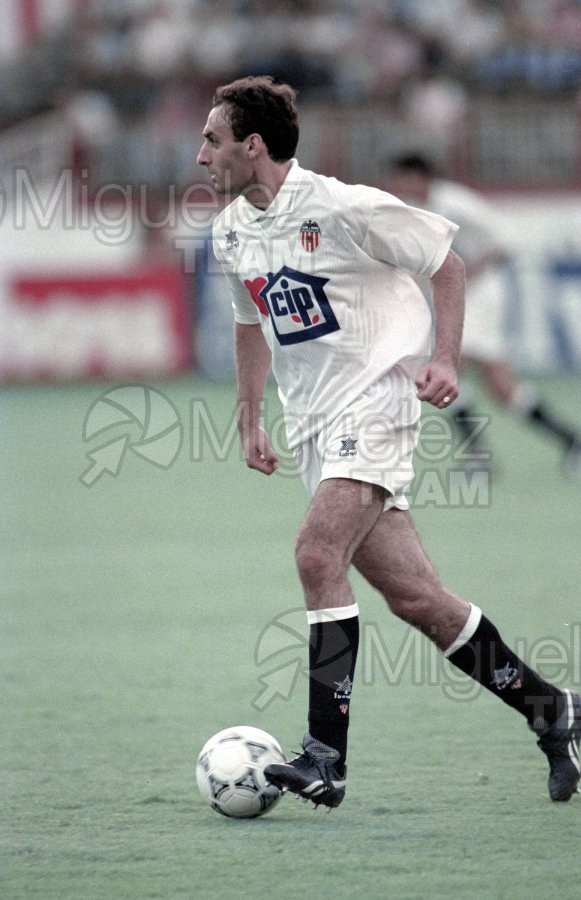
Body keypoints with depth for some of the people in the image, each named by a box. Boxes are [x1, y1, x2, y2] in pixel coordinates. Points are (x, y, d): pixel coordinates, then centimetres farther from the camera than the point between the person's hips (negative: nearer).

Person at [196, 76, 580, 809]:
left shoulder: (343, 209, -12)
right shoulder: (230, 231, 10)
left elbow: (446, 261, -3)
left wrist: (444, 358, -12)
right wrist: (249, 420, 23)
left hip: (376, 399, -7)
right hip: (314, 428, 7)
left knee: (317, 555, -24)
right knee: (412, 597, 3)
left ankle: (326, 756, -24)